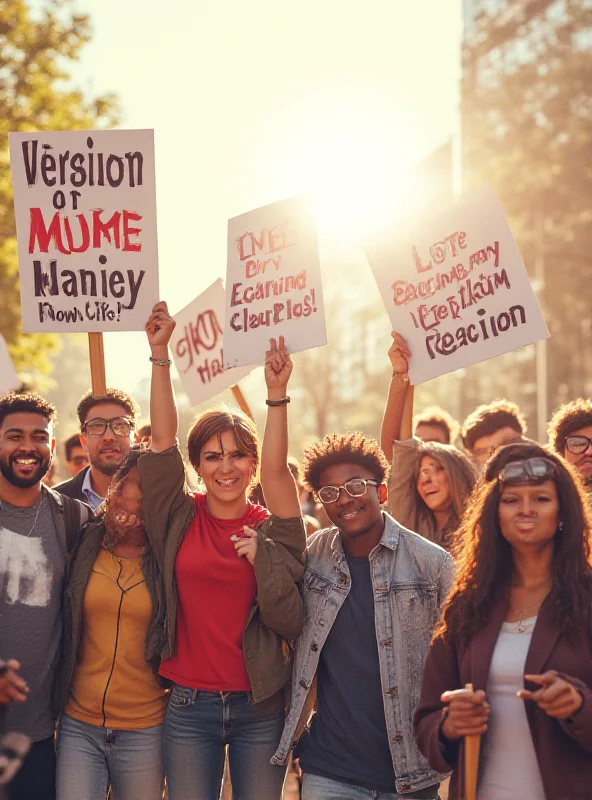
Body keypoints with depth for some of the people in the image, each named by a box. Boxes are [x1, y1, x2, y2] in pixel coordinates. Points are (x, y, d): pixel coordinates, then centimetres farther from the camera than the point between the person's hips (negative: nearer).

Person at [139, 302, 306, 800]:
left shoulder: (271, 528, -1)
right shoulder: (181, 518, 0)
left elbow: (287, 596, -12)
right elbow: (163, 437, -7)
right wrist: (160, 354, -11)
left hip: (260, 707, 0)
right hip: (189, 706, 1)